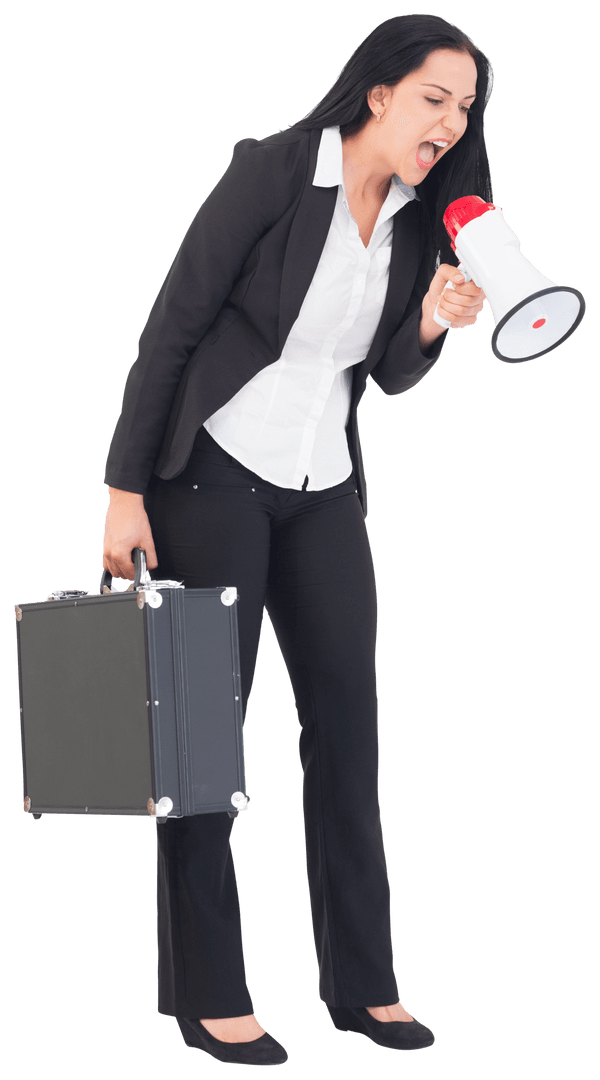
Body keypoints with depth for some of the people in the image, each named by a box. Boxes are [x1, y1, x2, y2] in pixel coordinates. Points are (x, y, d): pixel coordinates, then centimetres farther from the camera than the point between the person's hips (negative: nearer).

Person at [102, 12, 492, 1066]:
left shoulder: (417, 217, 6)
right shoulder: (272, 172, -13)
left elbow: (387, 375, 11)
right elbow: (173, 327, -12)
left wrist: (430, 325, -12)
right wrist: (126, 489, -14)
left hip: (323, 490, 6)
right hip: (215, 475, -6)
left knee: (348, 720, 6)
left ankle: (363, 984, 16)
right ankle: (207, 997, 10)